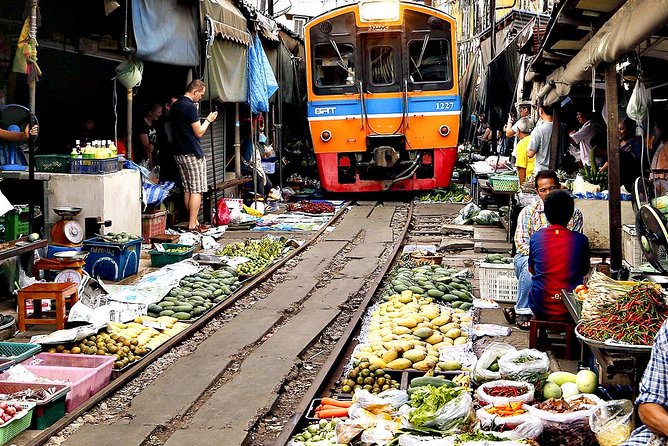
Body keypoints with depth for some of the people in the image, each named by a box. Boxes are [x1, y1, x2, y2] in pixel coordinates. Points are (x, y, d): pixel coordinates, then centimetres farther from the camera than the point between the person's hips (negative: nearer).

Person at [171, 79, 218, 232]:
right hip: (193, 153, -9)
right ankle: (192, 224, -5)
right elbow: (199, 132, -14)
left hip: (179, 153, 9)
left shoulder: (175, 106, 12)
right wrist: (208, 120, 2)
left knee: (187, 189, 12)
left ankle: (193, 221, 16)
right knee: (197, 190, -4)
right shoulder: (190, 106, -15)